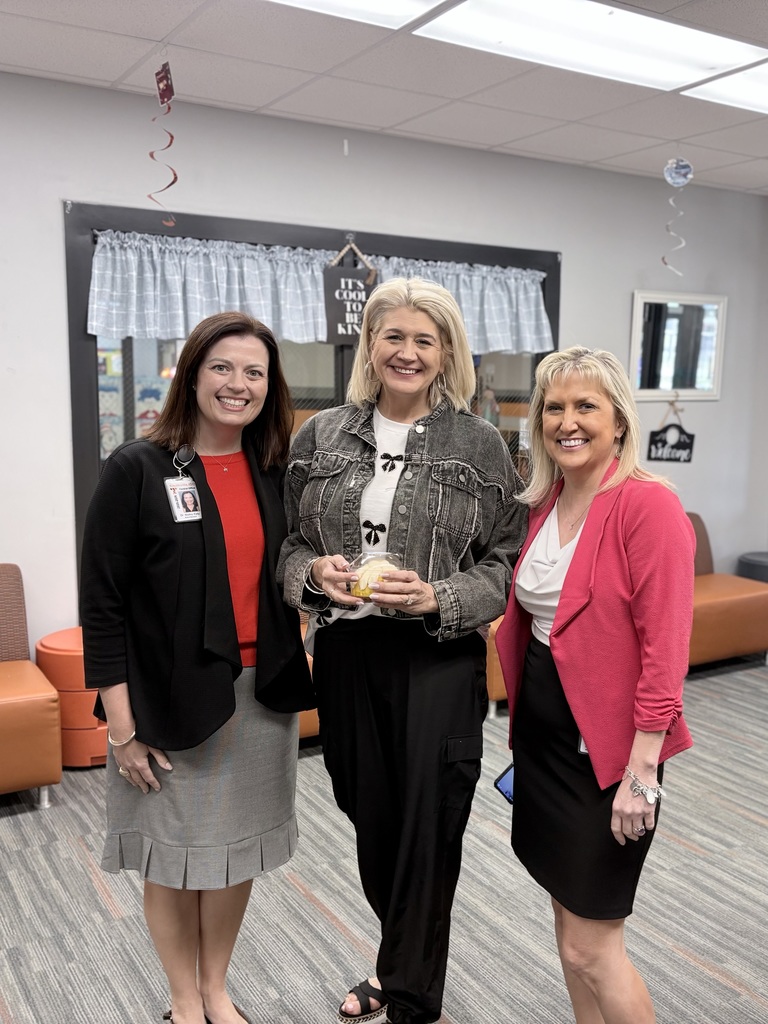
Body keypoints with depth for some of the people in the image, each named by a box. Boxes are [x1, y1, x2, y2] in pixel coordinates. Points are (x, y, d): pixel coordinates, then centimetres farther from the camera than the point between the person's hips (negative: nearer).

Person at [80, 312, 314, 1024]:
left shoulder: (275, 473, 4)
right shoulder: (138, 469, -10)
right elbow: (102, 602, -11)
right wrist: (123, 725, -12)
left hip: (261, 694, 5)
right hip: (172, 698, -4)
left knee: (238, 847, 17)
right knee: (173, 855, 12)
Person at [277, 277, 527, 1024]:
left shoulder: (480, 444, -3)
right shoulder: (321, 437, 5)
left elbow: (506, 563, -2)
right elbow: (287, 544, 10)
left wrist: (436, 599, -18)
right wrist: (315, 573, -12)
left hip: (439, 661, -3)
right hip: (345, 655, 3)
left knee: (426, 828, 4)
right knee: (370, 817, 16)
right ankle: (404, 961, 45)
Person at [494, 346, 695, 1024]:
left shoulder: (648, 505, -17)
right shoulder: (545, 503, 6)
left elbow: (665, 648, -19)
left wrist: (642, 771, -20)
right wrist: (523, 723, 14)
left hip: (606, 745, -7)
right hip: (542, 733, 7)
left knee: (590, 949, 3)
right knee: (570, 918, 20)